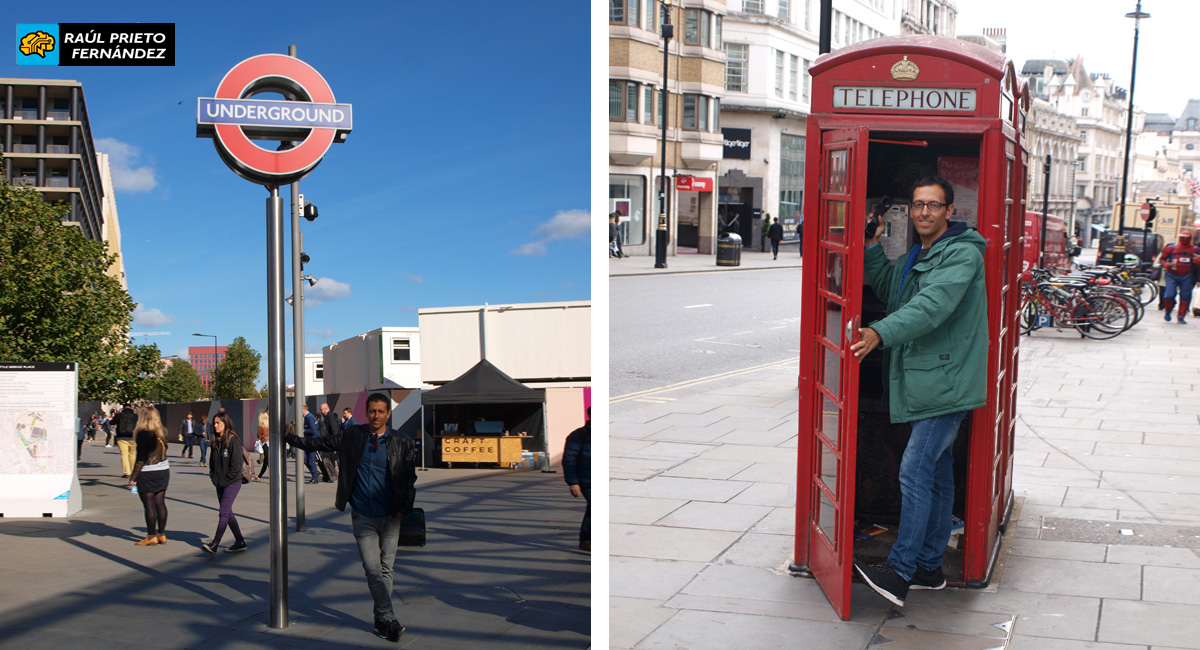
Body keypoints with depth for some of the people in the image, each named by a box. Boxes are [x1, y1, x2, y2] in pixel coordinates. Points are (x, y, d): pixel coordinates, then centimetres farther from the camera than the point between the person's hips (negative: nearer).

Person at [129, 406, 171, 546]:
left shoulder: (144, 434, -15)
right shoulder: (162, 432, 4)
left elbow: (141, 458, -14)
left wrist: (133, 476, -9)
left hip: (147, 473, -6)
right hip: (163, 470, 6)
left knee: (149, 504, 0)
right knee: (160, 503, 10)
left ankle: (151, 536, 5)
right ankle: (161, 534, 14)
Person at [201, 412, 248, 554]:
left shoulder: (233, 440, -12)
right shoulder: (216, 441, 10)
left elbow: (237, 464, -15)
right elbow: (212, 461, 19)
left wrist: (227, 479, -13)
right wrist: (213, 477, 7)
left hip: (232, 482, -8)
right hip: (220, 483, 8)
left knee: (224, 512, -11)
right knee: (228, 513, 10)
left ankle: (215, 544, -15)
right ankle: (240, 542, 18)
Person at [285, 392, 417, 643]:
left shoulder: (401, 443, 0)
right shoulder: (352, 436, 1)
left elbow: (410, 478, 6)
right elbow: (319, 444, 11)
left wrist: (405, 507, -3)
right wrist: (291, 438, 6)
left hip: (390, 517, 0)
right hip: (363, 516, 0)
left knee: (386, 569, 6)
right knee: (373, 570, -7)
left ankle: (381, 620, 19)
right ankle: (388, 620, -2)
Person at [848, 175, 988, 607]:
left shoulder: (962, 254, -13)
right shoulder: (916, 256, 17)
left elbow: (932, 306, -27)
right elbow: (889, 290, 24)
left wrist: (880, 333, -37)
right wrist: (871, 247, 12)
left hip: (946, 381, -10)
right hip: (925, 382, 10)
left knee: (915, 470, -13)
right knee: (936, 474, 14)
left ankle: (900, 571, -10)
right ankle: (928, 567, 22)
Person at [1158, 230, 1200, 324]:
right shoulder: (1172, 248, 0)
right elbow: (1162, 259, 5)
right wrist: (1167, 265, -14)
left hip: (1186, 277, 2)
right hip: (1172, 275, -2)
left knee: (1185, 296, 1)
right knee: (1170, 294, -9)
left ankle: (1181, 317, 11)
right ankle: (1167, 311, 18)